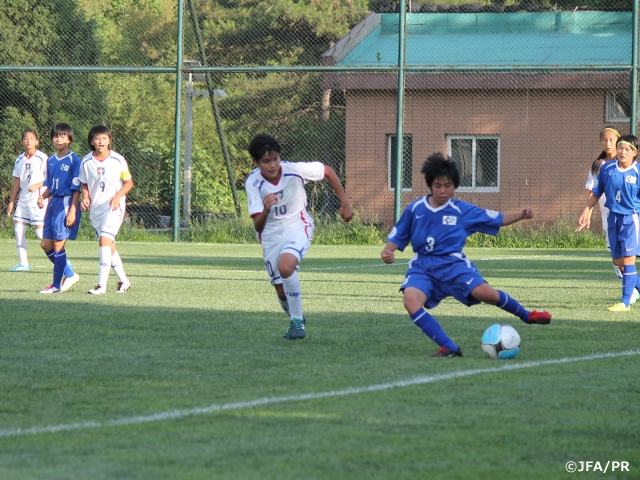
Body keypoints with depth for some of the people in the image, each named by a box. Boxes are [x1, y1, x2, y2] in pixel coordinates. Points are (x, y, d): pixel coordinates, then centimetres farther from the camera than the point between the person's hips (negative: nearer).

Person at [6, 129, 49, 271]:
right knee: (19, 229, -1)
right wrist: (11, 201, 16)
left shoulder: (42, 158, -8)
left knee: (41, 232, -11)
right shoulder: (20, 159, 10)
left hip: (37, 200, -6)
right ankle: (23, 263, 5)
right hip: (23, 200, 6)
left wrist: (38, 185, -22)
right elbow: (17, 181, 16)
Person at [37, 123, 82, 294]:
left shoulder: (73, 160, -9)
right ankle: (70, 274, 21)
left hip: (66, 203, -8)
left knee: (58, 245, -6)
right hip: (53, 203, 8)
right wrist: (42, 197, -2)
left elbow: (76, 188, -11)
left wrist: (72, 211, -18)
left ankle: (57, 284, 2)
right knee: (46, 245, 7)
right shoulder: (51, 161, 13)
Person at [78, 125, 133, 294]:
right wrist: (85, 198, -8)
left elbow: (129, 182, 1)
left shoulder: (118, 160, -8)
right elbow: (84, 184, 12)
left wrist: (118, 196, -15)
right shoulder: (86, 162, 0)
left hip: (113, 207, -5)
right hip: (95, 208, 5)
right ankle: (123, 280, 26)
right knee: (109, 246, 11)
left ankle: (102, 284, -21)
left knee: (105, 240, -19)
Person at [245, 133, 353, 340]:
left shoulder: (295, 170, -21)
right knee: (282, 292, 6)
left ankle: (297, 321, -17)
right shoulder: (253, 183, -19)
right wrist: (265, 210, -45)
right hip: (271, 236, 2)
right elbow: (257, 226, -23)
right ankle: (296, 320, 39)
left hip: (297, 228, -2)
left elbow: (328, 171, -3)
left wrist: (345, 203, 0)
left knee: (285, 266, -32)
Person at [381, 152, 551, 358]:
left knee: (485, 293, -24)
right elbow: (398, 236, 13)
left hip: (452, 264, -1)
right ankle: (449, 348, -27)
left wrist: (521, 215, -7)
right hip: (423, 267, 1)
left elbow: (496, 219, 8)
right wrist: (388, 251, -8)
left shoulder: (462, 210, 2)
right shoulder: (415, 209, 3)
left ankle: (527, 315, 7)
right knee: (411, 301, -30)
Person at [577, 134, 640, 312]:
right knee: (618, 261, 8)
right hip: (613, 217, 5)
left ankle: (625, 302, -3)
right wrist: (586, 213, 11)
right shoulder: (607, 169, 2)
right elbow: (596, 194, 12)